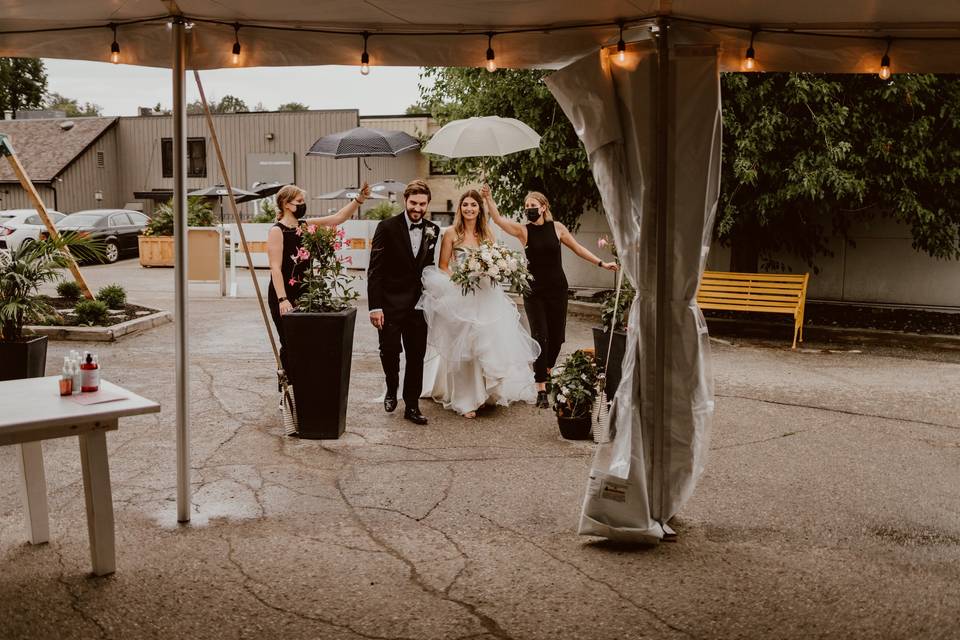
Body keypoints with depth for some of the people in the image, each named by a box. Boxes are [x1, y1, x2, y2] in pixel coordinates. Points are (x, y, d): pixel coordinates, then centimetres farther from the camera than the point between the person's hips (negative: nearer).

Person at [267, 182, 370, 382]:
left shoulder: (306, 225, 9)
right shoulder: (277, 231, -10)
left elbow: (338, 218, 7)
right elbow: (275, 268, -17)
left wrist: (359, 199, -5)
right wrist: (282, 299, -26)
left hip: (304, 294, 7)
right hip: (283, 295, -7)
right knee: (290, 345, -1)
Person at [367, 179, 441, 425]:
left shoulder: (433, 230, 4)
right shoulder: (387, 227, -8)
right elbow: (375, 270, -10)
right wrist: (375, 306, -14)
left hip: (418, 303, 3)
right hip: (390, 303, -3)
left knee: (416, 356, 6)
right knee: (389, 351, 0)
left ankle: (412, 405, 17)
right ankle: (392, 389, 29)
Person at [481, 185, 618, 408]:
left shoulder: (557, 228, 0)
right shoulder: (523, 230, -4)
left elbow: (578, 248, 10)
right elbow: (498, 219, -17)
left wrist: (602, 263, 12)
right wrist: (488, 199, -32)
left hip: (557, 289, 2)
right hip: (534, 291, -2)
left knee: (557, 336, 10)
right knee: (540, 336, -8)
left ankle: (547, 371, 39)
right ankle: (541, 390, -6)